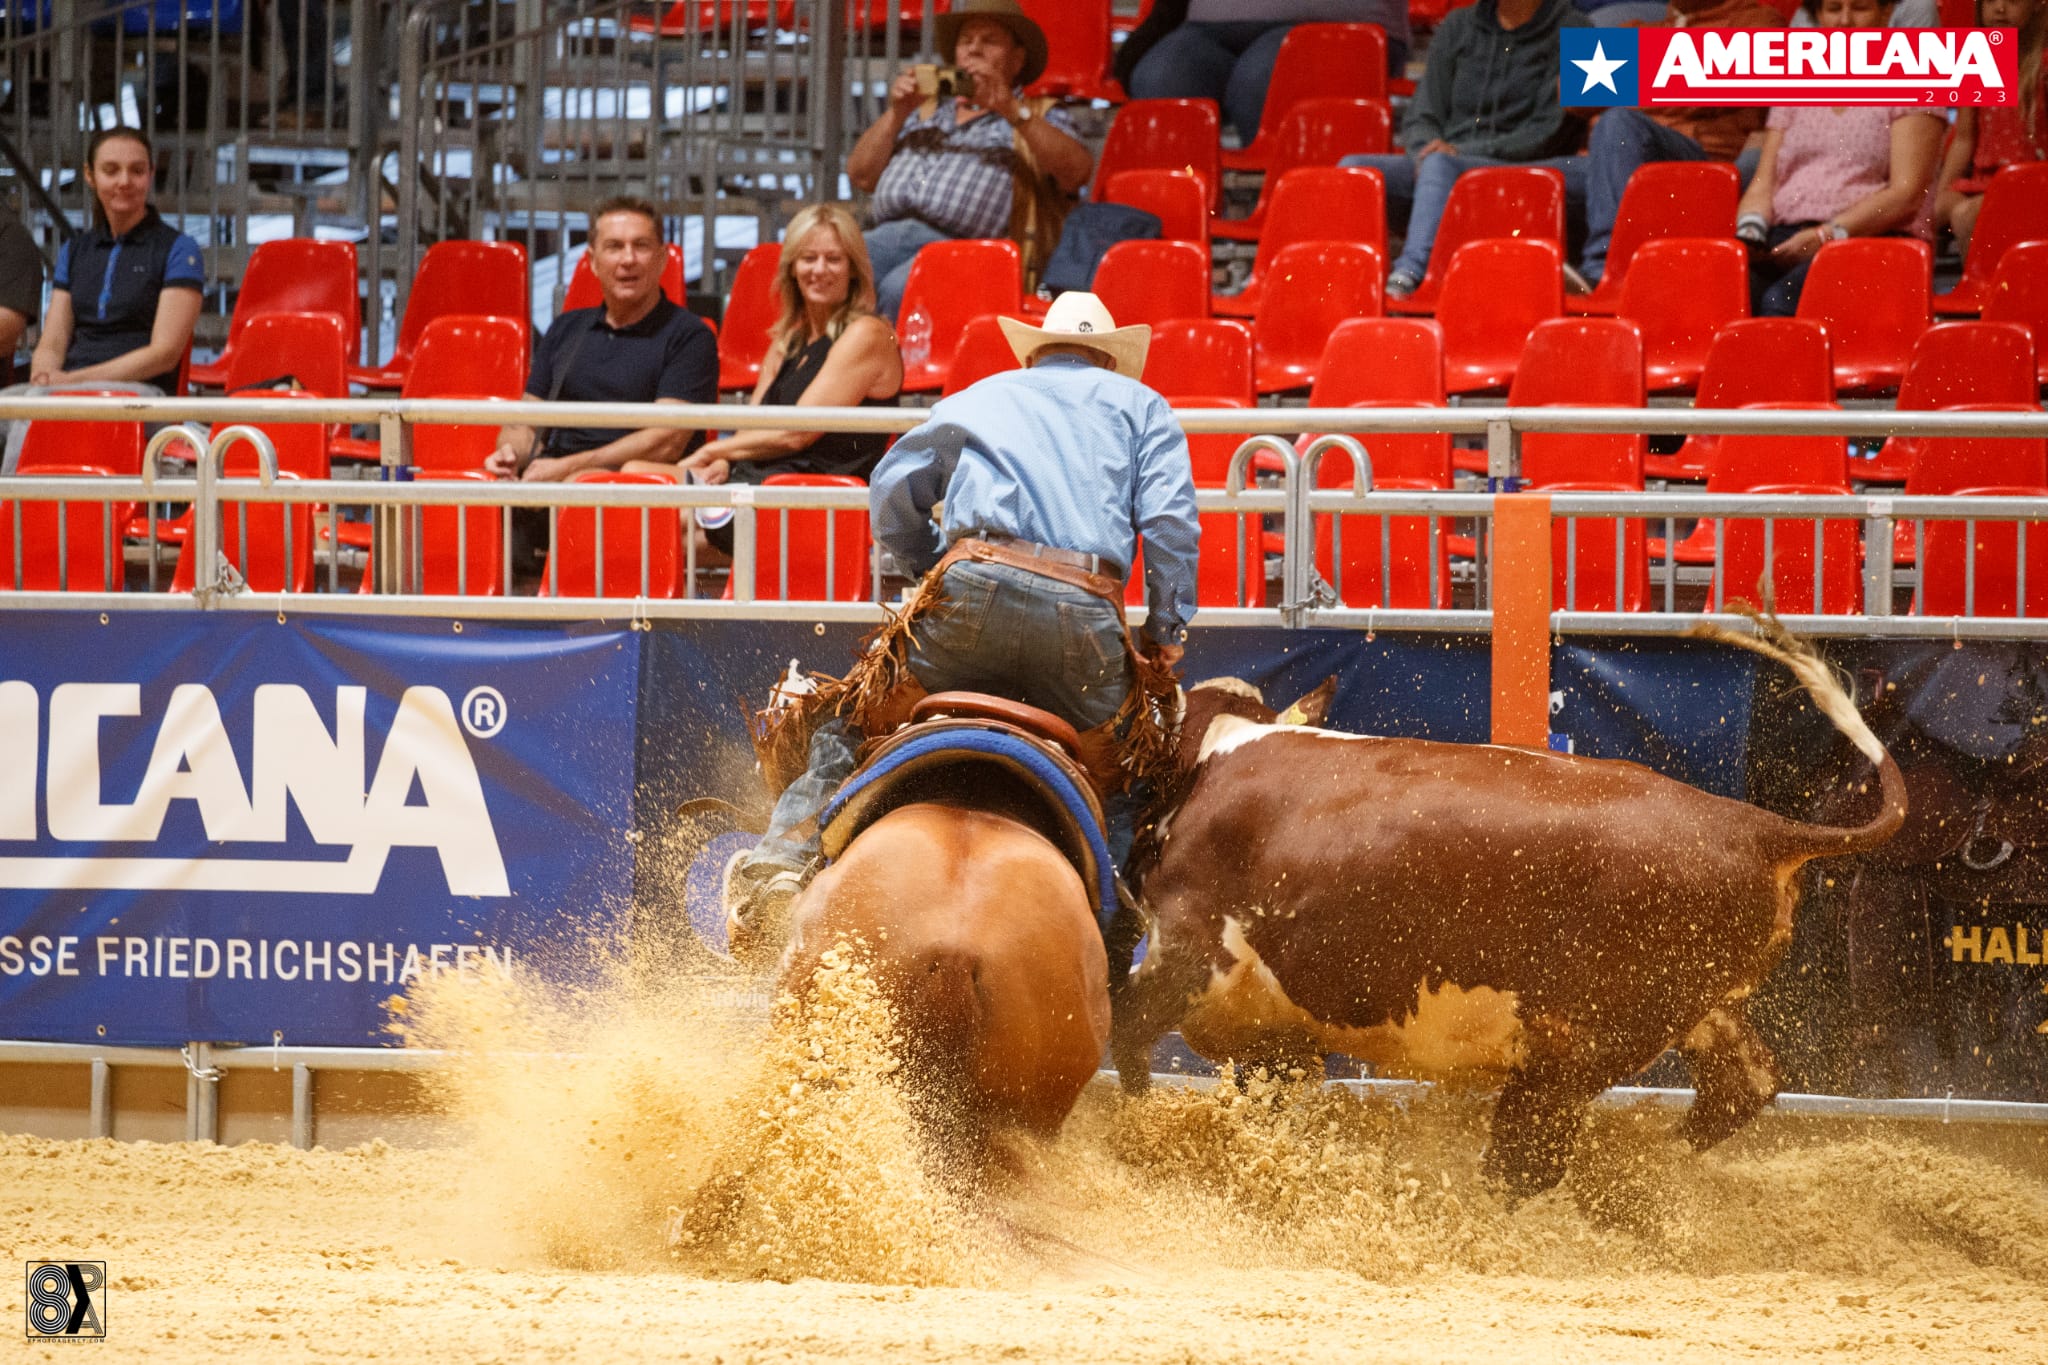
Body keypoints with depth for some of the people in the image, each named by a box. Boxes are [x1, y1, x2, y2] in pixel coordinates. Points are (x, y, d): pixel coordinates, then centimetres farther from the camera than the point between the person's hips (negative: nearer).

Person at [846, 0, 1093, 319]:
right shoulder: (926, 111, 34)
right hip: (888, 232, 4)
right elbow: (861, 175, 26)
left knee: (900, 289, -38)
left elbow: (1077, 171, -1)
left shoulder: (1041, 119, 21)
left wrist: (1013, 111, -7)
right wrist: (897, 113, 13)